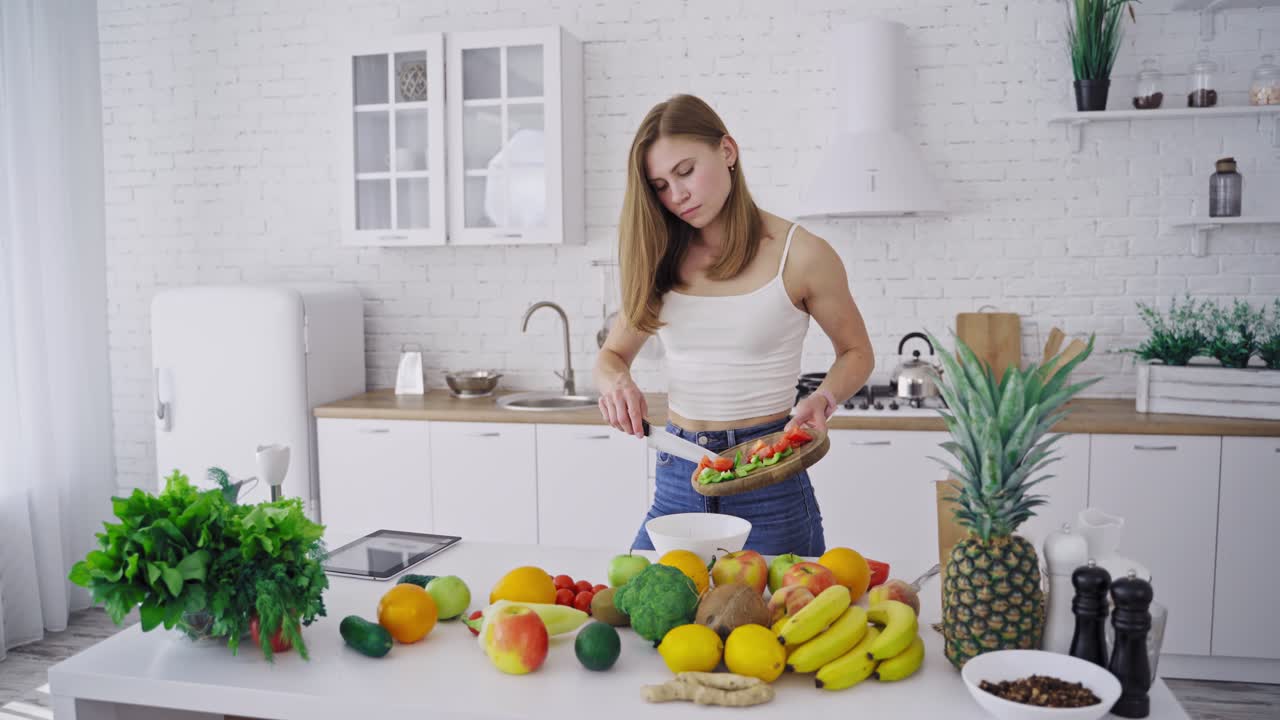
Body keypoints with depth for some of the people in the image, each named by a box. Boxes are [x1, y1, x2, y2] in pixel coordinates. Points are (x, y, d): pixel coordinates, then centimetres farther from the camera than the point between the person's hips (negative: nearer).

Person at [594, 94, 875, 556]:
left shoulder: (801, 255, -8)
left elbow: (856, 352, 5)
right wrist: (616, 384, -10)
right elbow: (612, 355, 13)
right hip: (676, 477, 4)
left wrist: (822, 399, -15)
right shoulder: (660, 259, 3)